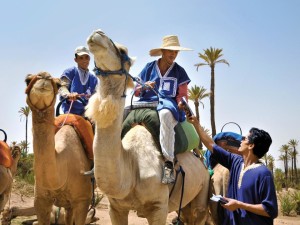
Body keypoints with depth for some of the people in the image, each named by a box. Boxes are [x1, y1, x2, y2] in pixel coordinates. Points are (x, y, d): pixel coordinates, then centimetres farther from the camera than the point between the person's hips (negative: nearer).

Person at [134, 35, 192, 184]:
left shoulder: (179, 72, 15)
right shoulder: (149, 68, 16)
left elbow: (182, 95, 11)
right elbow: (136, 91, 15)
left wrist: (180, 104, -10)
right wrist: (144, 87, -7)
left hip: (168, 104, -4)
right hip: (146, 104, 4)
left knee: (165, 114, -41)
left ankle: (168, 163, -47)